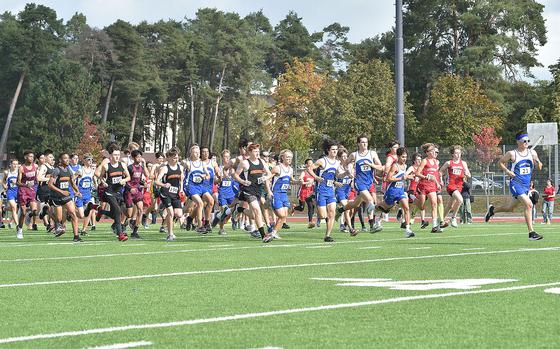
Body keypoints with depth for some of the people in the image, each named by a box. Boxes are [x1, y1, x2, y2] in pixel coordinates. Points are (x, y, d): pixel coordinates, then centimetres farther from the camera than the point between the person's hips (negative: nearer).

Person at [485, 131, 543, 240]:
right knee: (528, 204, -23)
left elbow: (538, 166, 11)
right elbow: (501, 162, 6)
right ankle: (531, 232, -19)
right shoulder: (512, 154, -7)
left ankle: (492, 210, 48)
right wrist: (507, 171, -10)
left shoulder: (532, 152, 4)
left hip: (526, 185, 6)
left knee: (510, 208, 19)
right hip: (516, 184, -6)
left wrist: (538, 163, -12)